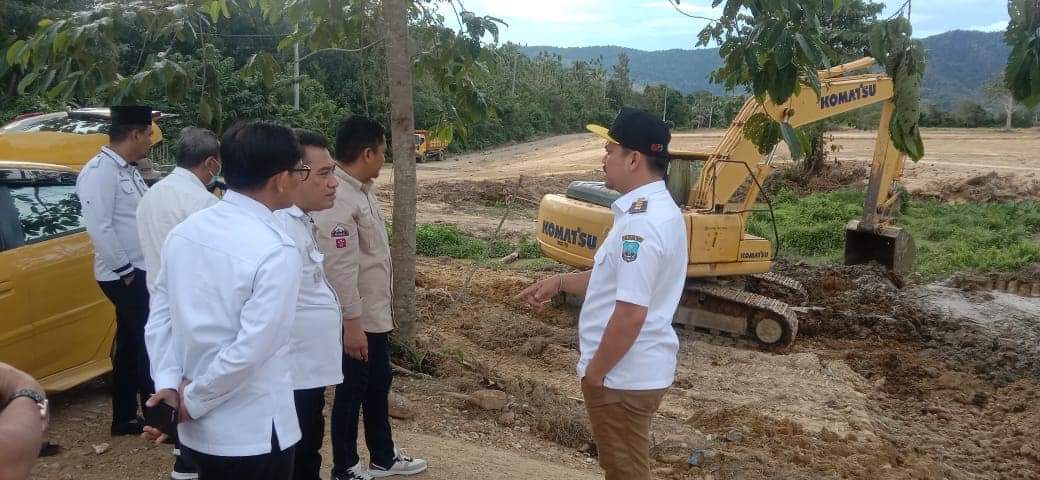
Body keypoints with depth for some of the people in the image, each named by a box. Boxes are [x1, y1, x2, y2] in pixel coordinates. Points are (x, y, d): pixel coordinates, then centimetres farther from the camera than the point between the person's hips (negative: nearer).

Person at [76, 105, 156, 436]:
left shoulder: (127, 170, 13)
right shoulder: (100, 171, -17)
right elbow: (99, 227, -22)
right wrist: (125, 270, -18)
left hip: (140, 270, 9)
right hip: (124, 275, -9)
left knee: (131, 344, 14)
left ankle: (124, 418, 23)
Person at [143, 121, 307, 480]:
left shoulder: (185, 231, 0)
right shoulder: (276, 251, -21)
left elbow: (160, 316, 2)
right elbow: (249, 350, -24)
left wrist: (168, 385, -2)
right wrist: (193, 401, -11)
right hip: (253, 434, -6)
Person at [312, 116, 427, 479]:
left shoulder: (363, 189, 6)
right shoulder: (337, 199, -24)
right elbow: (340, 268, -26)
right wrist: (352, 323, -25)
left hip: (376, 313, 9)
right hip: (356, 318, -9)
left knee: (378, 386, 21)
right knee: (351, 393, 6)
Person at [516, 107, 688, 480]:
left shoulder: (641, 222, -26)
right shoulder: (655, 208, 7)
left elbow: (631, 313, -28)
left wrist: (594, 372, -18)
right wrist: (561, 282, 12)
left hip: (624, 375, -10)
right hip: (635, 369, 10)